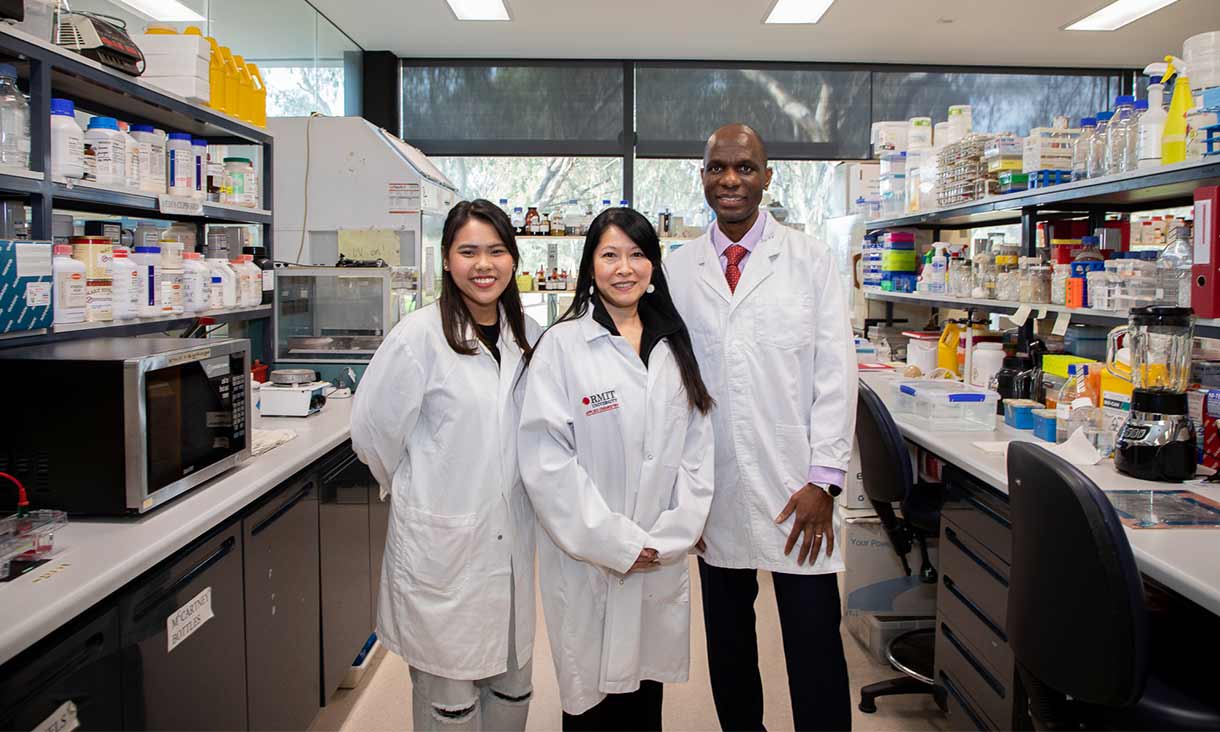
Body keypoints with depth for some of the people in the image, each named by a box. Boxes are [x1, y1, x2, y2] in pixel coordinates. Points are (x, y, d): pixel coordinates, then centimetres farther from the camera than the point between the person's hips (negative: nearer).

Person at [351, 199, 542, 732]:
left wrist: (503, 489, 13)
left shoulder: (528, 336, 4)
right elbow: (373, 431, -7)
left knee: (513, 689, 17)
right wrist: (416, 490, 6)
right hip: (442, 542, -5)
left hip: (512, 541, 5)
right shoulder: (420, 336, -13)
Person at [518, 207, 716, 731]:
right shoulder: (561, 344, -7)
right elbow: (545, 457, -13)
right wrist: (615, 544, -14)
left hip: (663, 562, 4)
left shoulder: (674, 344, 7)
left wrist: (672, 535, -6)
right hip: (589, 561, -4)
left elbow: (696, 444, 4)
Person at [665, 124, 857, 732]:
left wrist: (824, 481, -7)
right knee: (727, 642, 14)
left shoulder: (810, 261, 1)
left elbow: (836, 373, -2)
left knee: (814, 645, 2)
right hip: (714, 492, 2)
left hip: (796, 492, -2)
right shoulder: (677, 270, 5)